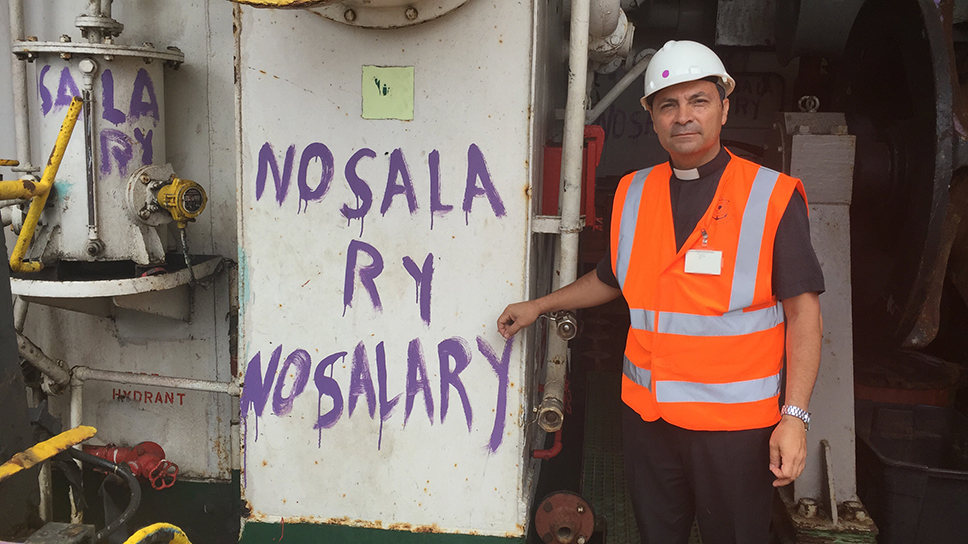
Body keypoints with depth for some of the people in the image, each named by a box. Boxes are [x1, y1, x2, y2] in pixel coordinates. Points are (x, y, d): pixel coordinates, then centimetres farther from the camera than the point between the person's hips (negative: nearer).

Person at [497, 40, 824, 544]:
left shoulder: (772, 197, -7)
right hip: (645, 413, 4)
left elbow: (803, 312, -8)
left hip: (734, 424, -4)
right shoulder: (632, 193, 6)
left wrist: (794, 416, -14)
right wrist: (537, 306, 23)